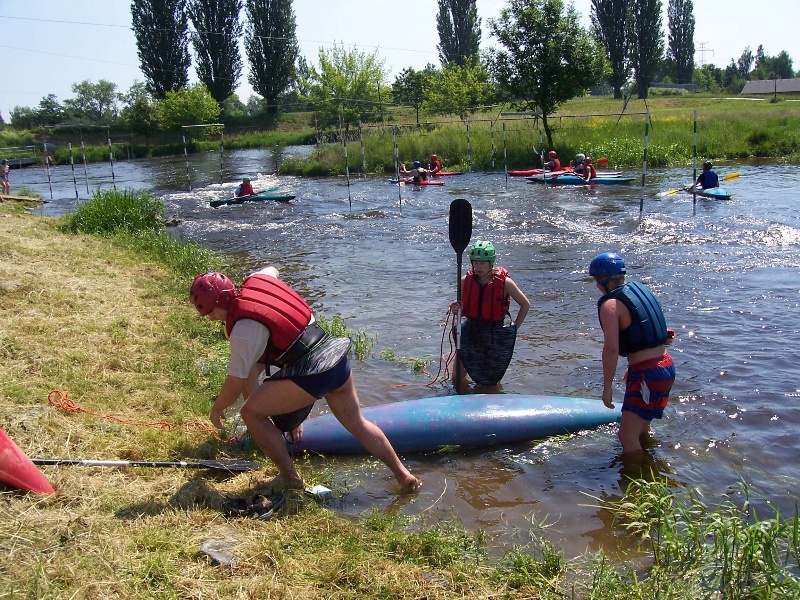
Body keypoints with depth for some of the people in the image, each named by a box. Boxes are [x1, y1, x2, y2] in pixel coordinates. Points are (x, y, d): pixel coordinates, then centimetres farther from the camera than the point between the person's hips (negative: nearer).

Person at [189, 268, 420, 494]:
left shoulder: (242, 329, -14)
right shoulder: (255, 281, 6)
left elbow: (236, 383, -7)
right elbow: (272, 270, 34)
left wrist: (216, 410, 12)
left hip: (311, 375, -9)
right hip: (337, 359, 9)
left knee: (251, 413, 3)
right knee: (357, 423, 25)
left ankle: (289, 477, 12)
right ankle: (403, 475, 33)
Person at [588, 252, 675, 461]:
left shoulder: (610, 304, -13)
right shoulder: (639, 289, 13)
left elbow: (612, 349, -22)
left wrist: (607, 387, -15)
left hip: (647, 374, -10)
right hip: (667, 366, 10)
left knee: (627, 436, -6)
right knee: (641, 428, 27)